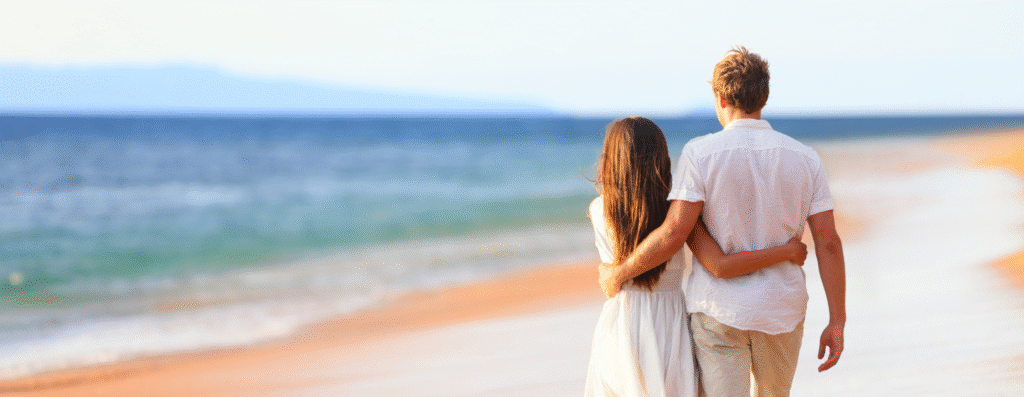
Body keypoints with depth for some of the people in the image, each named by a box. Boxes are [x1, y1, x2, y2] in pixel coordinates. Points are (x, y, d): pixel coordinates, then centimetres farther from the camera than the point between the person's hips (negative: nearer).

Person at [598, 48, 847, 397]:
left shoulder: (701, 153, -13)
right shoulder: (804, 158, -2)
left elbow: (674, 234, -19)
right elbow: (828, 242, -4)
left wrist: (620, 272, -3)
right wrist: (837, 322, 1)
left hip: (719, 312, -3)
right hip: (781, 312, 3)